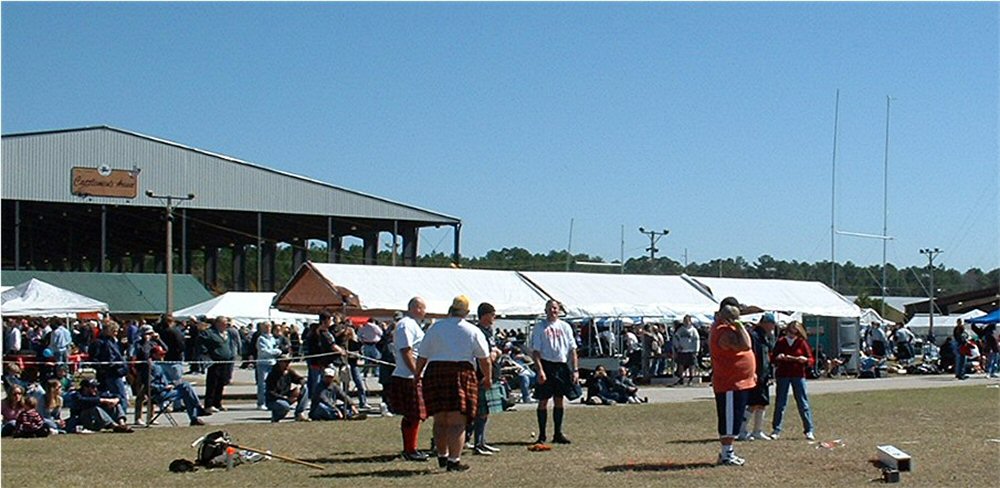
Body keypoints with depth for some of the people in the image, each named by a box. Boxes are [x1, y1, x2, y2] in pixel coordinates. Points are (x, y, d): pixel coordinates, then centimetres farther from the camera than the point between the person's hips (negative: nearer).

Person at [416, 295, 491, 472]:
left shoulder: (434, 328, 9)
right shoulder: (472, 331, 5)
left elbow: (422, 357, 9)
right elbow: (484, 359, 6)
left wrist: (417, 375, 21)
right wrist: (488, 378, 20)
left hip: (435, 372, 3)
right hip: (462, 373, -3)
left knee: (440, 420, 13)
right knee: (457, 422, -4)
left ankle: (442, 456, 25)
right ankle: (454, 460, -9)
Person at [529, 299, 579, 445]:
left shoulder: (565, 327, 9)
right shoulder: (540, 327, -2)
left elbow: (572, 349, 10)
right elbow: (535, 351, -6)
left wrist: (575, 370, 3)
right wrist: (540, 370, -16)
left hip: (562, 366, 4)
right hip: (546, 365, -4)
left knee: (559, 400, 9)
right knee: (543, 401, 0)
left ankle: (558, 433, 17)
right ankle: (542, 435, 5)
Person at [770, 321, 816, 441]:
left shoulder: (802, 343, 3)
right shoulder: (780, 342, 6)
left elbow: (811, 359, 3)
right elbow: (773, 358, 8)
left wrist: (805, 360, -19)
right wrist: (778, 358, -14)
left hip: (798, 375, -1)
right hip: (782, 375, 1)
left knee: (803, 403, 0)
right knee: (780, 403, 3)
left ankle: (809, 431, 4)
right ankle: (776, 430, 9)